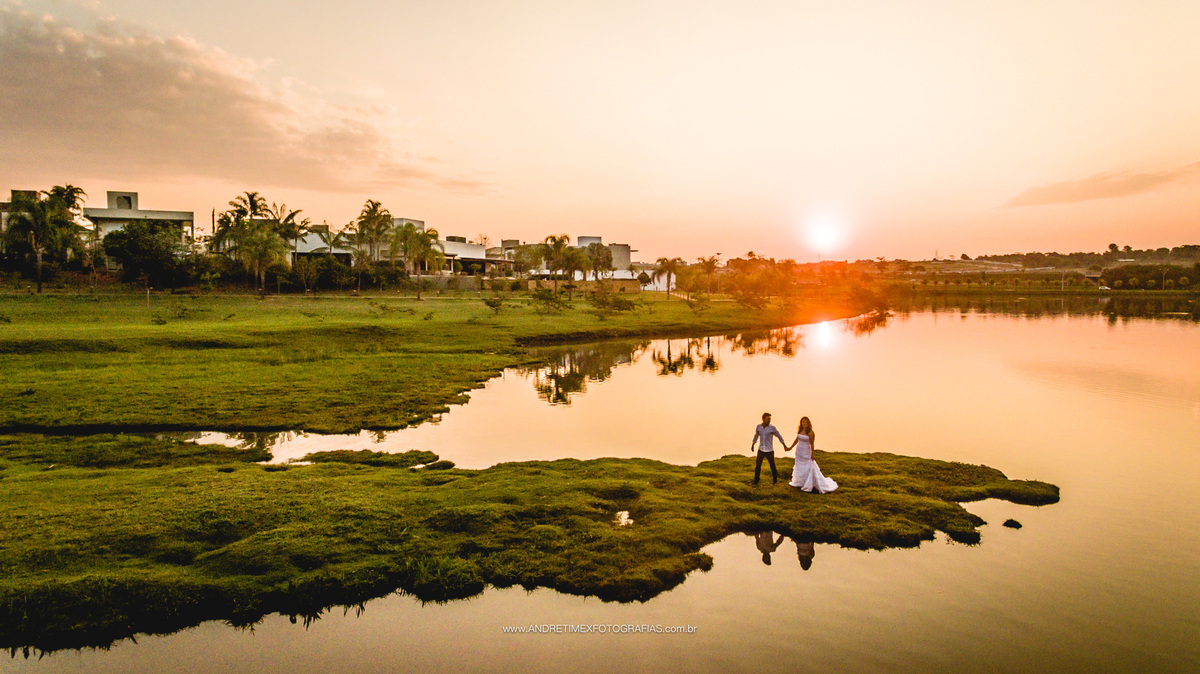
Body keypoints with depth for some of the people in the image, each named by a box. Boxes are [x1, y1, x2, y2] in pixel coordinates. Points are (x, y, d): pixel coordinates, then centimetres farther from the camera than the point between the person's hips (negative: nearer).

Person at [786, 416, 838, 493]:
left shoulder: (810, 432, -14)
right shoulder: (800, 430, 1)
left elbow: (812, 444, -12)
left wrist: (812, 454, -11)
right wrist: (790, 447, 21)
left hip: (806, 452, -5)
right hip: (799, 452, 6)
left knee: (808, 468, -3)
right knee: (799, 467, 13)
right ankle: (800, 483, 26)